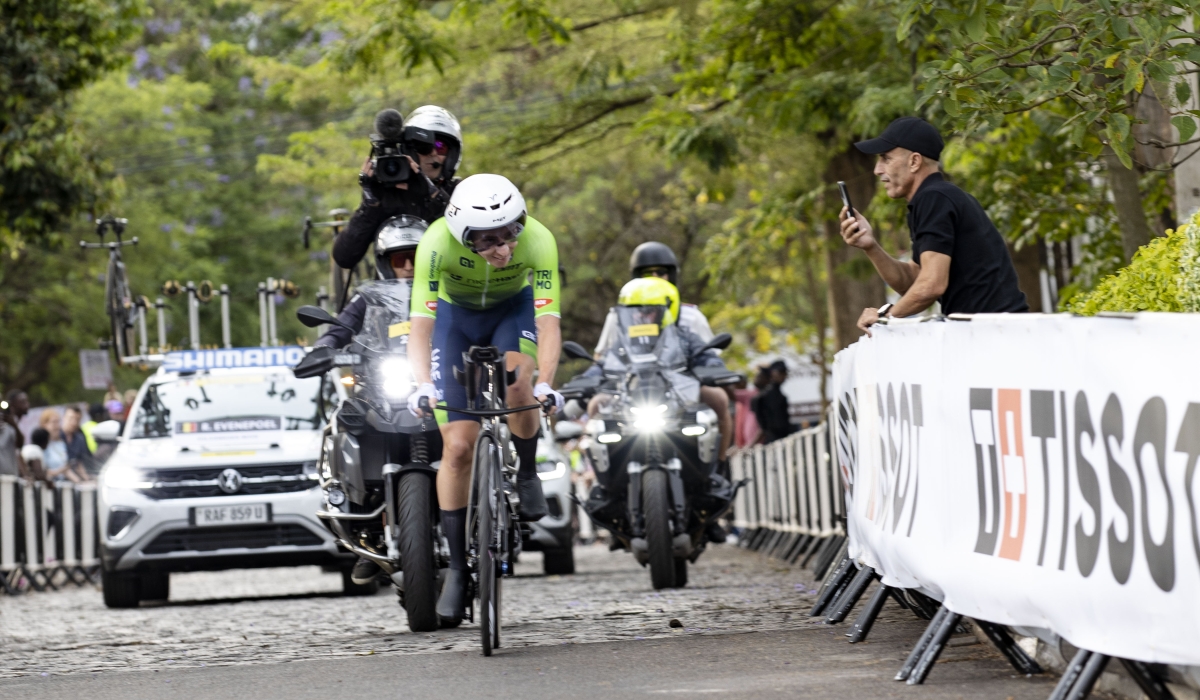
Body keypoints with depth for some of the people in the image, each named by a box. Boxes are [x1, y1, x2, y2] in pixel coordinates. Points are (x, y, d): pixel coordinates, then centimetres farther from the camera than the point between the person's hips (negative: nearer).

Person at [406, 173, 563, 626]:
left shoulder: (537, 241, -34)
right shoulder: (438, 243, -35)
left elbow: (548, 322, -37)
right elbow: (421, 323, -35)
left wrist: (545, 384, -51)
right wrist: (423, 384, -50)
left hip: (513, 309, 0)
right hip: (456, 315, 0)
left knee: (516, 377, -34)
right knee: (458, 446, -8)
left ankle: (526, 475, -6)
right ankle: (457, 569, 3)